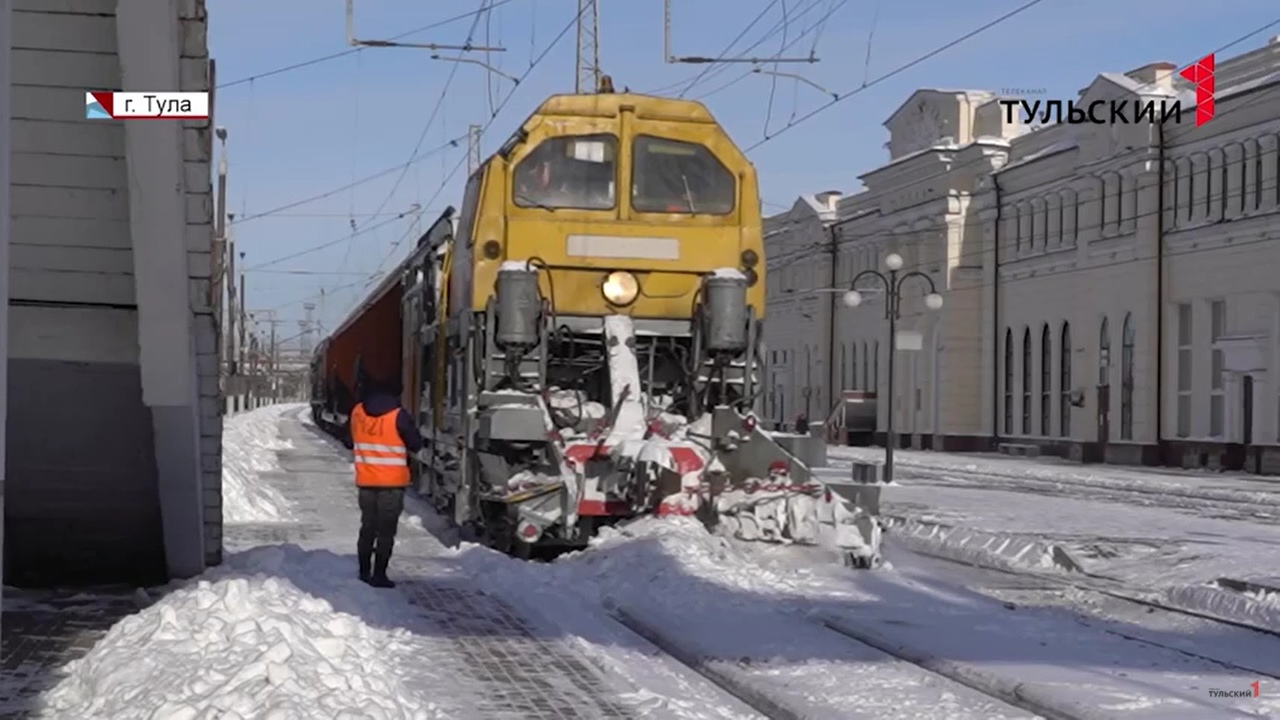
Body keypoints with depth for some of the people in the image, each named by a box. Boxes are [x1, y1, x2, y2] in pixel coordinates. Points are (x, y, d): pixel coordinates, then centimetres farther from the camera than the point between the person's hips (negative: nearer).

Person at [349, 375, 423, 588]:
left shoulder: (357, 412, -1)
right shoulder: (398, 416, -16)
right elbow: (416, 443, -6)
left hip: (365, 481, 5)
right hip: (392, 482, -5)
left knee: (368, 527, 16)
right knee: (386, 530, 0)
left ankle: (364, 571, 21)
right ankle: (379, 575, -3)